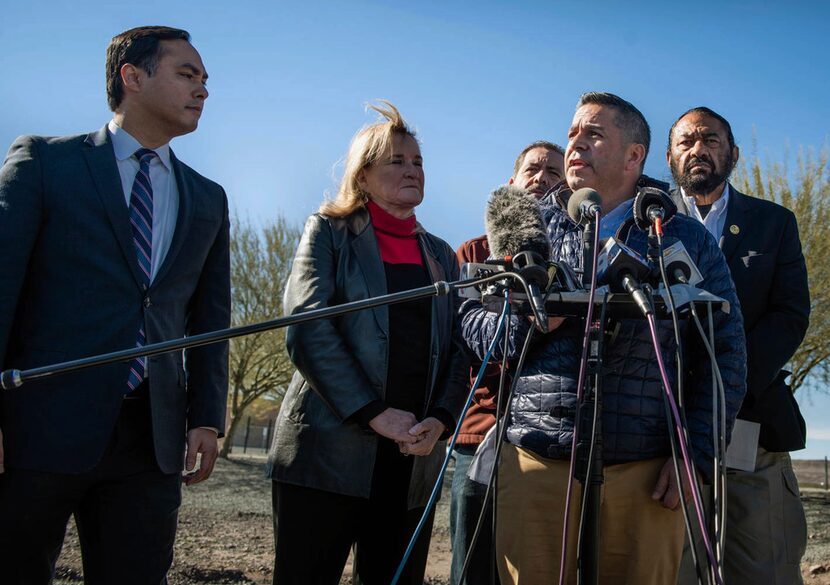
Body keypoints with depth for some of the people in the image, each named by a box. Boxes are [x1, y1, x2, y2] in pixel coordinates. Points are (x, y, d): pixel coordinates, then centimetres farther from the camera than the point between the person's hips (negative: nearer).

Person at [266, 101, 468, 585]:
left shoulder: (441, 254, 20)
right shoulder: (329, 232, 6)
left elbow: (457, 350, 13)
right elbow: (308, 329, -7)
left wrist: (441, 420, -7)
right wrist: (375, 413, -14)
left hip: (413, 457, 4)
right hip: (329, 450, -4)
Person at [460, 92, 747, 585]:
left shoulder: (688, 241, 9)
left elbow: (725, 354, 6)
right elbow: (473, 319, 11)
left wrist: (696, 453, -3)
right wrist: (530, 319, -10)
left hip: (647, 475, 0)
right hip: (535, 465, 1)